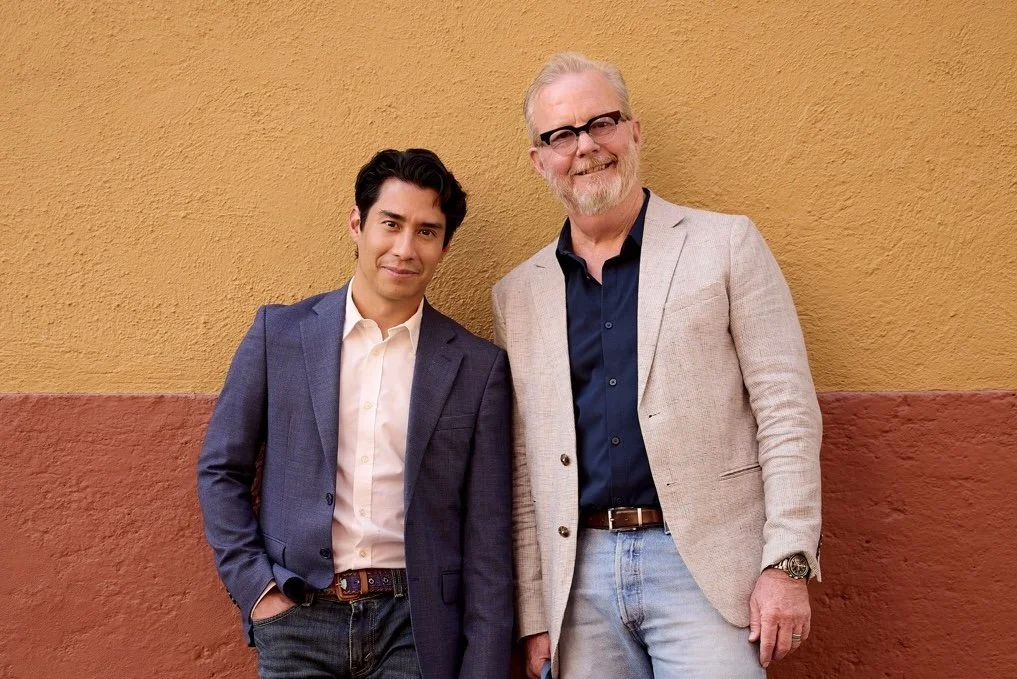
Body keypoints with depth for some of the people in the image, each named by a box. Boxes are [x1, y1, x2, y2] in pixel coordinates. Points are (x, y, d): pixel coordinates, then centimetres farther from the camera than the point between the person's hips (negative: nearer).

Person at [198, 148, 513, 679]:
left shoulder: (477, 367, -1)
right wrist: (255, 587, -2)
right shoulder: (279, 332, 1)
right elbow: (220, 470, 7)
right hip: (297, 618, 1)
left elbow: (486, 540, 0)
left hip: (414, 625, 0)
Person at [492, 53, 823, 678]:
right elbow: (524, 467, 10)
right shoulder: (517, 296, 10)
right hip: (580, 574, 3)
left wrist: (788, 563, -10)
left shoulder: (726, 245, 1)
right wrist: (532, 613, 8)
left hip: (704, 563, -3)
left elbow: (787, 413, -3)